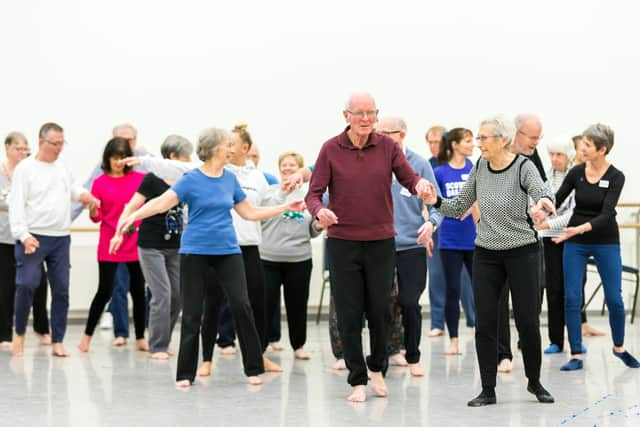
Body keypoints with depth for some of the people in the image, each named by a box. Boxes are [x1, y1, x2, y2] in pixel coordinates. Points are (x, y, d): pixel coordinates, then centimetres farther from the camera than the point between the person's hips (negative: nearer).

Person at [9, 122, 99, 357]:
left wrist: (82, 194, 9)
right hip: (33, 238, -6)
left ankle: (57, 341, 11)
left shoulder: (62, 168, 13)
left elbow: (71, 188, 32)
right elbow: (16, 204, -11)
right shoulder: (25, 168, -5)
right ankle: (19, 333, 6)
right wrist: (23, 235, -21)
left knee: (61, 290, 4)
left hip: (61, 238, 6)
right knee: (26, 285, -14)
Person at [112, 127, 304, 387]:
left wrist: (286, 207, 16)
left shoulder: (230, 179, 9)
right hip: (195, 253, -3)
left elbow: (250, 213, 17)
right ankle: (185, 374, 10)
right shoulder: (191, 180, -6)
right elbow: (162, 202, -17)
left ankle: (253, 368, 3)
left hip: (227, 251, 3)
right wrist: (133, 216, -32)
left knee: (241, 305, -8)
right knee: (192, 313, 0)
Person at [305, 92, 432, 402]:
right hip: (343, 242, -1)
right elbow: (314, 193, -6)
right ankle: (357, 380, 13)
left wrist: (419, 184, -31)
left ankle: (377, 368, 30)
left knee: (379, 310, 6)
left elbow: (409, 178, -7)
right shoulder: (331, 149, -4)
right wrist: (319, 211, -28)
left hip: (381, 242, 1)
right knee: (349, 315, 1)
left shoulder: (387, 146, 1)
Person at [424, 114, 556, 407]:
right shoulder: (479, 169, 2)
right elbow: (459, 207, 6)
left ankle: (534, 382, 22)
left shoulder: (523, 167, -11)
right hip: (486, 254, 4)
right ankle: (488, 390, 9)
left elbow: (542, 193, -29)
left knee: (527, 322, 2)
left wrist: (545, 202, -53)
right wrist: (437, 202, -14)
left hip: (521, 252, -4)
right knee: (485, 323, 1)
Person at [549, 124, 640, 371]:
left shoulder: (615, 177, -12)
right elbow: (557, 201, 3)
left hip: (606, 242, -2)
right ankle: (576, 355, 4)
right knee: (572, 298, -4)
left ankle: (619, 348, 24)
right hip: (575, 243, 2)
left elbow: (606, 214, -22)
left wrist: (579, 229, -37)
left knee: (614, 299, 0)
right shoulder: (576, 173, -2)